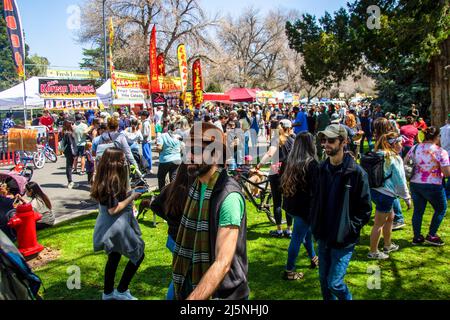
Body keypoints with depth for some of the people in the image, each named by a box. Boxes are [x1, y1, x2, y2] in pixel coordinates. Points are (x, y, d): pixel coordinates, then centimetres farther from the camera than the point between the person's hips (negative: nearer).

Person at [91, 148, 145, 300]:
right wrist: (131, 197, -19)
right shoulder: (111, 182, -26)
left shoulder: (106, 179, 4)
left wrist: (129, 193, 2)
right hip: (117, 227, -10)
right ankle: (121, 291, 12)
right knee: (138, 255, 3)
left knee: (114, 257, 21)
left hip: (112, 226, 10)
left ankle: (108, 292, 33)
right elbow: (113, 209, -27)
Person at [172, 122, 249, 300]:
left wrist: (191, 298, -36)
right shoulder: (196, 185, 1)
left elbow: (223, 263, -29)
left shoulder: (229, 196, -25)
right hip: (194, 283, 7)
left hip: (223, 292, -7)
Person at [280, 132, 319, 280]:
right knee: (297, 238, 2)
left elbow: (284, 182, 11)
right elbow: (315, 189, -18)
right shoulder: (312, 164, -19)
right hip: (305, 206, -8)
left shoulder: (291, 162, 2)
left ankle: (314, 259, 43)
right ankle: (289, 271, 11)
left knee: (307, 231, 25)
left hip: (291, 205, 8)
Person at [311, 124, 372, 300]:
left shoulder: (356, 172, -14)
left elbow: (365, 209, -10)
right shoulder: (321, 169, 2)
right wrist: (315, 226, 5)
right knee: (323, 279, 16)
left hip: (343, 239, -5)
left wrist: (350, 229, -13)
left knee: (334, 283, -3)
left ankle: (347, 298, 27)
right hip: (323, 237, 6)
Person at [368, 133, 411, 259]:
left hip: (374, 190, 8)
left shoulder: (378, 155, 9)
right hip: (385, 194, -8)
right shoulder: (395, 158, -13)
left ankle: (388, 245, 39)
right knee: (379, 224, 2)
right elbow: (400, 180, -11)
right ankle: (373, 252, 12)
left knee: (390, 217, 25)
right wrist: (407, 197, -1)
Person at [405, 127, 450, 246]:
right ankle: (431, 236, 19)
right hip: (433, 186, -5)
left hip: (415, 184, 5)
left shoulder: (415, 148, 1)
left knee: (418, 211, 15)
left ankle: (417, 237, 22)